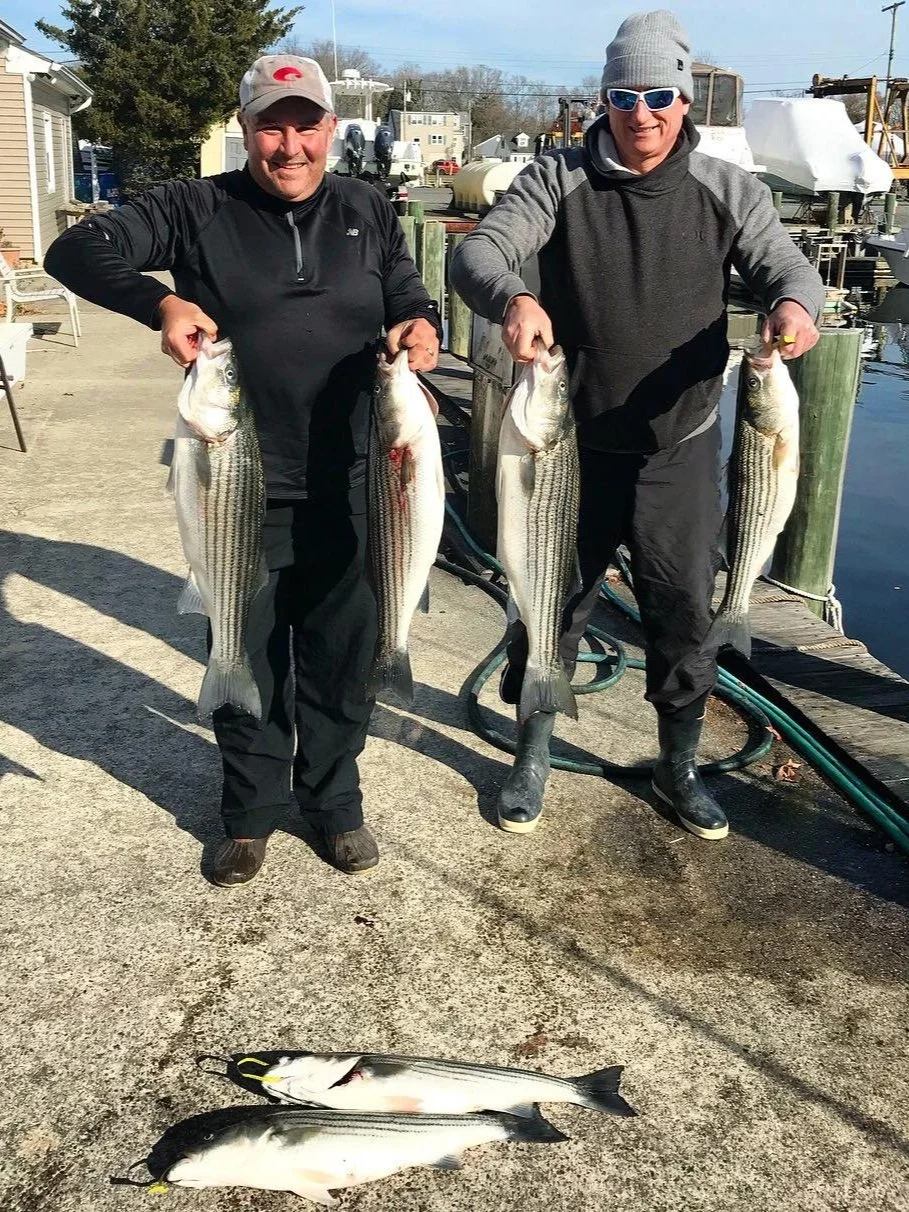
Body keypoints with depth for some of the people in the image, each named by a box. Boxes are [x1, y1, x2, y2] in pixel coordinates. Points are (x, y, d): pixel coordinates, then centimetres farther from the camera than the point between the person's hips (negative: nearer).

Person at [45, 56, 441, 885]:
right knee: (245, 653, 11)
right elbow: (75, 252, -4)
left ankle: (334, 800, 34)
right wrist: (160, 302, -22)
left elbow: (413, 304, 10)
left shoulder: (367, 213, 6)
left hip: (347, 484, 2)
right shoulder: (198, 210, -1)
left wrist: (423, 328, -15)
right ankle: (251, 808, 32)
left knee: (341, 654, 12)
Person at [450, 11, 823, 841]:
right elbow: (477, 251, -15)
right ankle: (534, 754, 33)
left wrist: (796, 304, -30)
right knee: (555, 605, 11)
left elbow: (786, 267, -4)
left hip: (681, 450, 1)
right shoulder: (558, 181, -5)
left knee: (684, 614, 11)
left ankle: (679, 767, 33)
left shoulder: (727, 191, -1)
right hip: (573, 446, -1)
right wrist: (513, 298, -40)